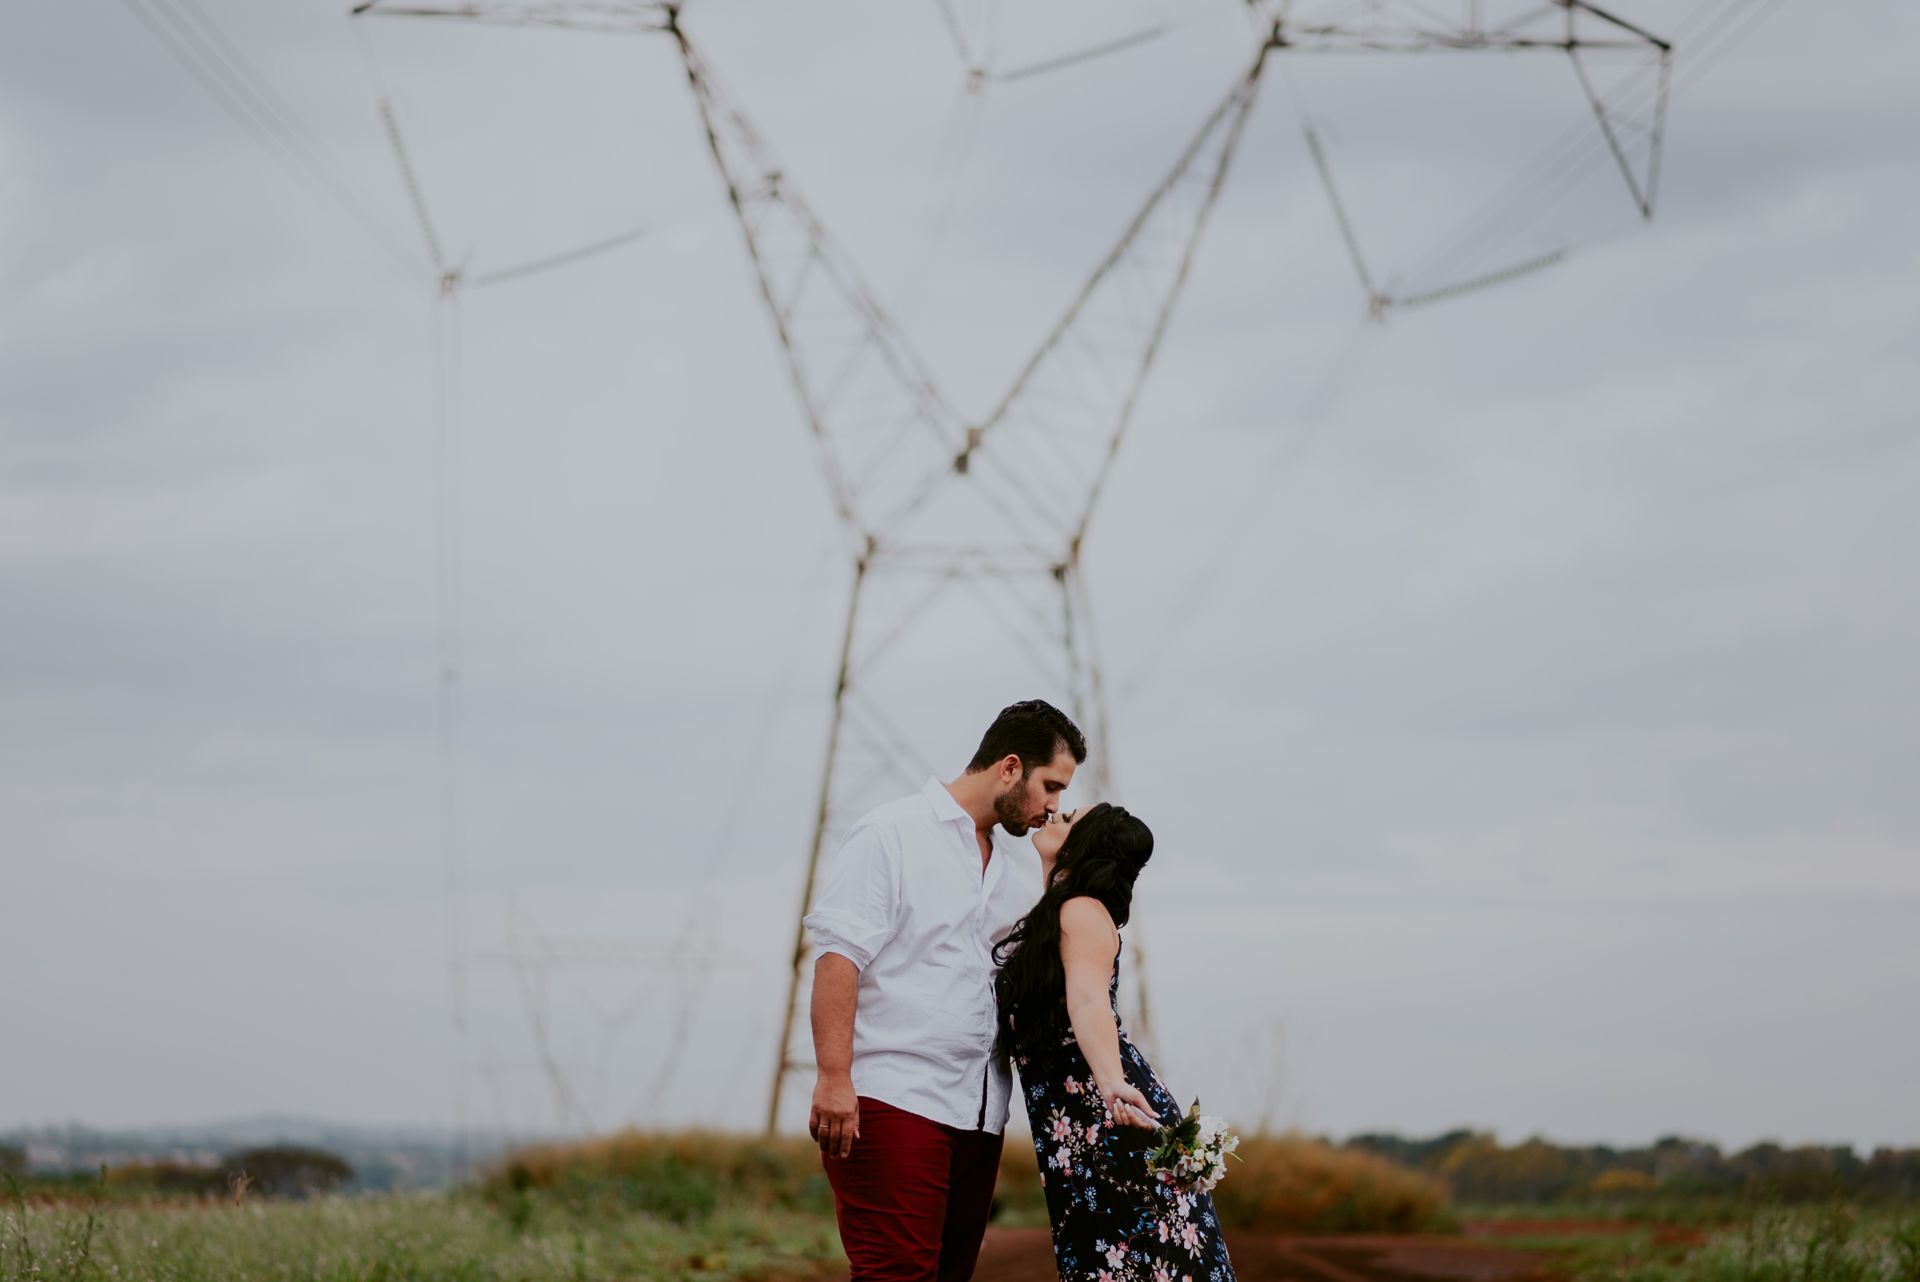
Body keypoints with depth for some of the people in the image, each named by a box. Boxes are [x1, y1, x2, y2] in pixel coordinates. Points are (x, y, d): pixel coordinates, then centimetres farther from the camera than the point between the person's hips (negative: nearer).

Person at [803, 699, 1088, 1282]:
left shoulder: (1023, 857, 20)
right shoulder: (892, 835, -2)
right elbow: (839, 956, -11)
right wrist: (833, 1077, -18)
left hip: (979, 1110, 7)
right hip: (893, 1101, -7)